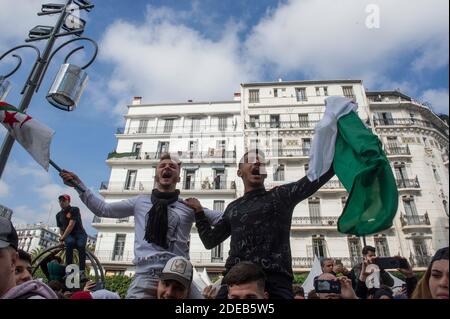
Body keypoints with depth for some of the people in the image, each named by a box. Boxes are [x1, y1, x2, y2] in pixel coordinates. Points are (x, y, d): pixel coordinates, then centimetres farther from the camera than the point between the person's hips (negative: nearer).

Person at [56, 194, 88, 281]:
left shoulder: (74, 210, -2)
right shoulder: (58, 215, 17)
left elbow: (71, 225, -12)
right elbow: (61, 229, 18)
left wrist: (62, 238, -14)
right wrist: (62, 237, -3)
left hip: (79, 233, -3)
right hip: (68, 236, 3)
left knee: (81, 246, -36)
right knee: (70, 243, -36)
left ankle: (82, 272, -41)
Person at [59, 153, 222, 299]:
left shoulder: (188, 207, 10)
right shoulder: (140, 202, 14)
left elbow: (224, 218, 8)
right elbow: (103, 209, 18)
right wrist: (79, 184, 15)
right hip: (145, 276, 0)